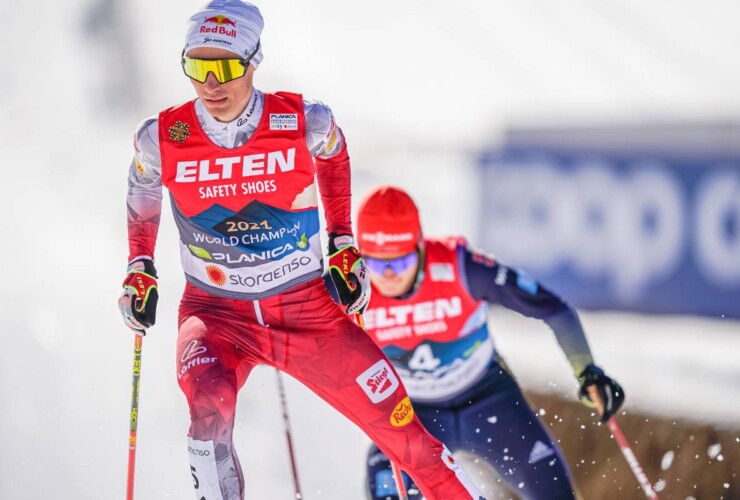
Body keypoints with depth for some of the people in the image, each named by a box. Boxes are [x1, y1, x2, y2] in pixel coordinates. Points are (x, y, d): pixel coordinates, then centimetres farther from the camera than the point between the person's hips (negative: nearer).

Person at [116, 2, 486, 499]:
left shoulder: (304, 123, -15)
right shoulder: (162, 139, -13)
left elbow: (334, 158, 10)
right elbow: (143, 194, 11)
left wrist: (344, 246, 7)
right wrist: (140, 268, 6)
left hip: (309, 308, 0)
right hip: (216, 313, 0)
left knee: (402, 428, 0)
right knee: (209, 404, -32)